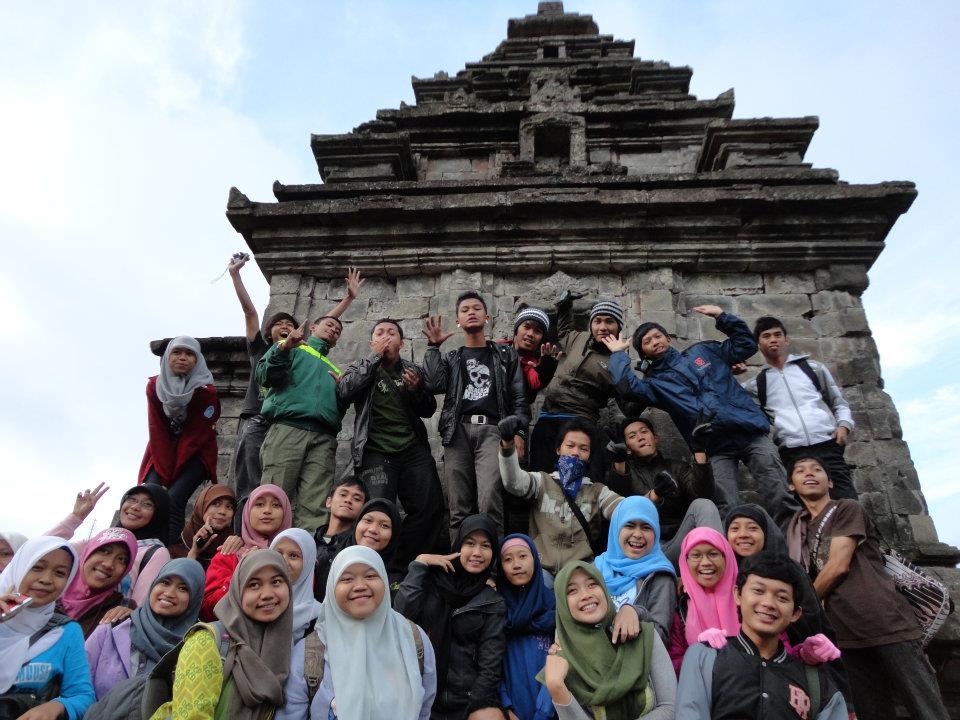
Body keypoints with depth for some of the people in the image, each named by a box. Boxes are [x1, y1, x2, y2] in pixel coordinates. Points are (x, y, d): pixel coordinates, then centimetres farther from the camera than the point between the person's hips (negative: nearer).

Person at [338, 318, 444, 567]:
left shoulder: (413, 370, 17)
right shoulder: (359, 367, 12)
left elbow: (429, 410, 17)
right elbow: (344, 392, -9)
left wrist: (417, 389, -5)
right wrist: (375, 356, -7)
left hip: (414, 449, 3)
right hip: (375, 451, -3)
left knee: (430, 508, -7)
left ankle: (402, 563, 10)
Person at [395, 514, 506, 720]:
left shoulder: (493, 604, 5)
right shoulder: (432, 581, 5)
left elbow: (490, 663, 1)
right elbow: (401, 614, -10)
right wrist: (419, 564, -6)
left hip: (469, 697, -1)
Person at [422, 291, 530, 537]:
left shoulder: (506, 355, 20)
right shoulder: (450, 358, 24)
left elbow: (519, 397, 12)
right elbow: (436, 385, 4)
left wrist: (517, 432, -3)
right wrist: (433, 346, 9)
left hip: (492, 428, -2)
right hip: (458, 430, 2)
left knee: (489, 503, -19)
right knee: (459, 508, -3)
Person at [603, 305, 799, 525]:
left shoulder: (703, 350, 18)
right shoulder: (655, 382, 10)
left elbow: (746, 344, 21)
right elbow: (626, 386, -11)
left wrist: (722, 316, 13)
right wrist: (618, 354, 2)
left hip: (751, 432, 1)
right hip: (717, 449, -1)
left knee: (780, 500, -7)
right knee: (727, 511, -11)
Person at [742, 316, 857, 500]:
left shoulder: (812, 367, 18)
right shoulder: (757, 384, 15)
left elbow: (839, 402, 20)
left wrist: (844, 425, 2)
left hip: (827, 446, 1)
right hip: (791, 454, 0)